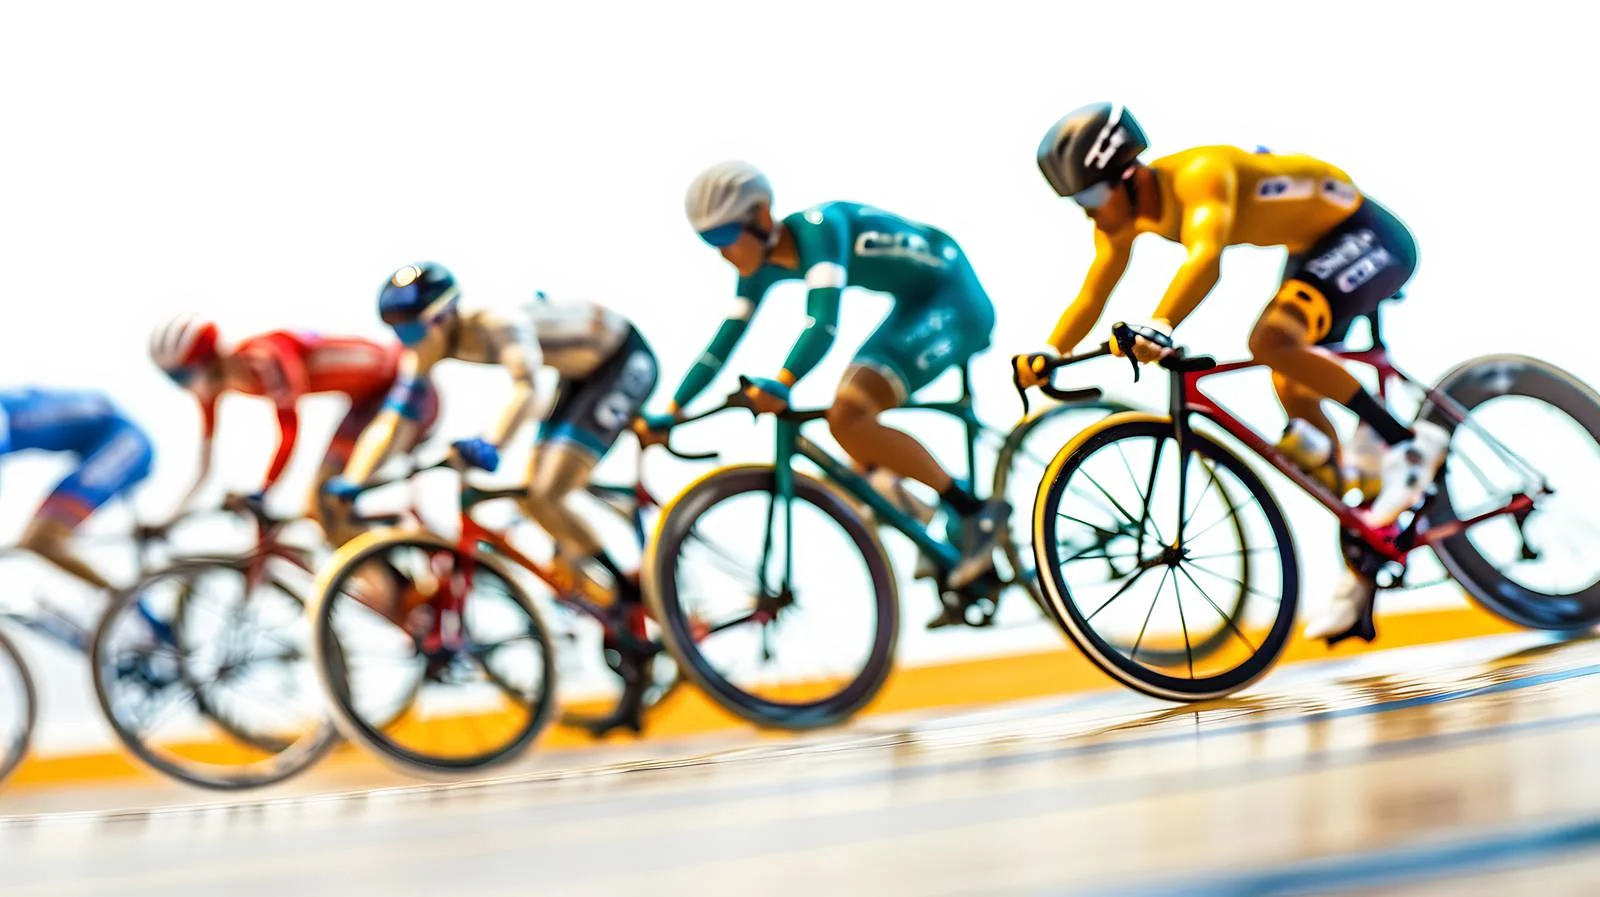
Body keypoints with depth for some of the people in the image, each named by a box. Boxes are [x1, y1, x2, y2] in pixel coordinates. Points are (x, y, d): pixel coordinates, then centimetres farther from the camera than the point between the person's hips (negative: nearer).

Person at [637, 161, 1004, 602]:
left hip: (954, 301, -9)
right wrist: (670, 412, 3)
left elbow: (824, 324, -35)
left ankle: (976, 511, -14)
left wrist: (782, 383, -48)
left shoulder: (818, 227, -24)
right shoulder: (764, 267, 1)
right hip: (914, 306, 9)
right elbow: (724, 341, 6)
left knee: (847, 418, -22)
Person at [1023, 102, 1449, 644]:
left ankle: (1409, 442, -15)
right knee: (1294, 395, 6)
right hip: (1316, 248, 9)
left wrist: (1158, 327, -65)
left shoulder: (1199, 174, -33)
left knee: (1271, 339, -32)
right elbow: (1091, 298, -4)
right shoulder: (1127, 217, -7)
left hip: (1367, 236, -9)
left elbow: (1205, 259, -51)